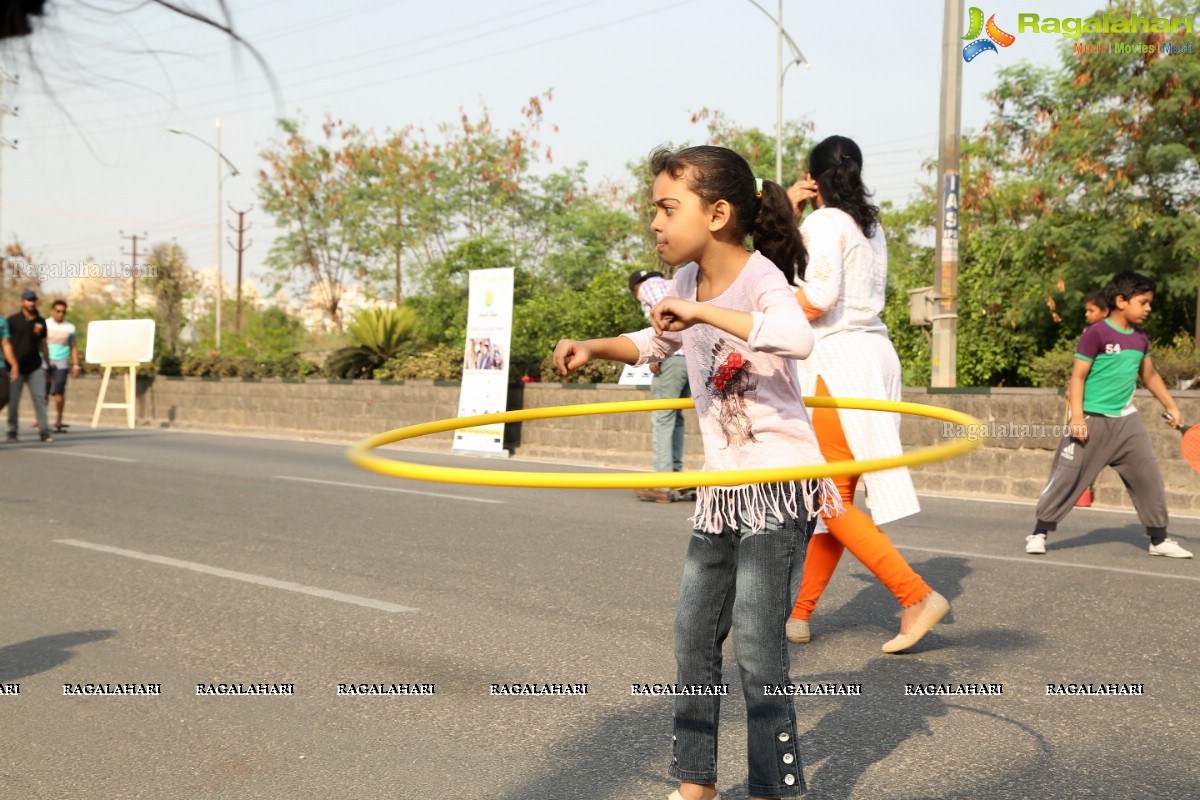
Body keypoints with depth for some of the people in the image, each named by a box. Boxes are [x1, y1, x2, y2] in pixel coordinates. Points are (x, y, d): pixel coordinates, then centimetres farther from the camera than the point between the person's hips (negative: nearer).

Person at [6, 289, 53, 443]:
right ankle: (12, 432, 16)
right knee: (13, 400, 4)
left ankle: (44, 431, -7)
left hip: (35, 367, 2)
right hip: (17, 367, -2)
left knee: (40, 398, -6)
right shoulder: (13, 320, -1)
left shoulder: (40, 322, 9)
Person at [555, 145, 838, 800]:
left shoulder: (760, 278, -18)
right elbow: (656, 342, 25)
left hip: (781, 483, -8)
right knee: (694, 634, 13)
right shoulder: (687, 282, 4)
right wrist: (592, 348, 9)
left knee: (756, 641, -8)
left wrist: (701, 312, -38)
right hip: (720, 490, 8)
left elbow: (797, 338, -40)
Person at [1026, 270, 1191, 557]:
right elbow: (1078, 376, -11)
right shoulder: (1096, 334, -11)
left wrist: (1171, 406, 22)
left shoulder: (1140, 339, 9)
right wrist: (1077, 416, -18)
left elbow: (1150, 376, 23)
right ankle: (1040, 533, 8)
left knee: (1148, 477, 5)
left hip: (1126, 420, 6)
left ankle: (1159, 539, 18)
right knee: (1067, 476, -3)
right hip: (1092, 421, -6)